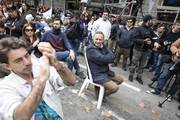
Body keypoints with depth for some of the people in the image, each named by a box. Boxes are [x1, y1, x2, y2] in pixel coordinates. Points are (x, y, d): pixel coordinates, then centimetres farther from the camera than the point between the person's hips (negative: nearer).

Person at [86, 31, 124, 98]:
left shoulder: (102, 46, 6)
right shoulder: (91, 49, -20)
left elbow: (111, 58, 2)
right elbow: (104, 59, -26)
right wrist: (110, 56, -8)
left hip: (105, 72, 9)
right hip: (97, 75, -9)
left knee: (120, 79, 18)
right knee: (115, 87, -19)